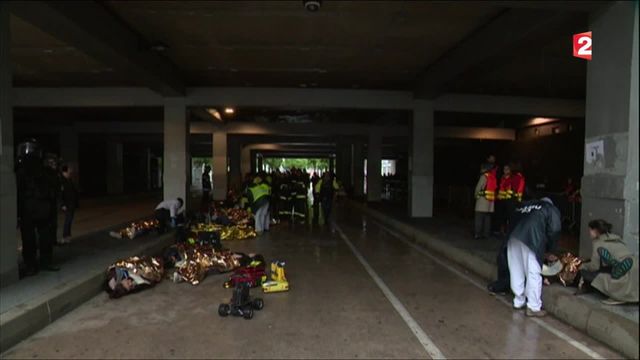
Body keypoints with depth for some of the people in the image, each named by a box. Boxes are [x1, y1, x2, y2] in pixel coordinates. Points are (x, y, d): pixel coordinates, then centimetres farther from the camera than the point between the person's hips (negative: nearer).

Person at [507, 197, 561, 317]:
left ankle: (519, 302, 28)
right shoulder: (552, 209, 23)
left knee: (516, 271, 15)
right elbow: (554, 230, 8)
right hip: (531, 239, -5)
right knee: (533, 273, 1)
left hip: (514, 236, 5)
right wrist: (548, 251, 20)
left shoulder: (525, 205, 34)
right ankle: (534, 308, 6)